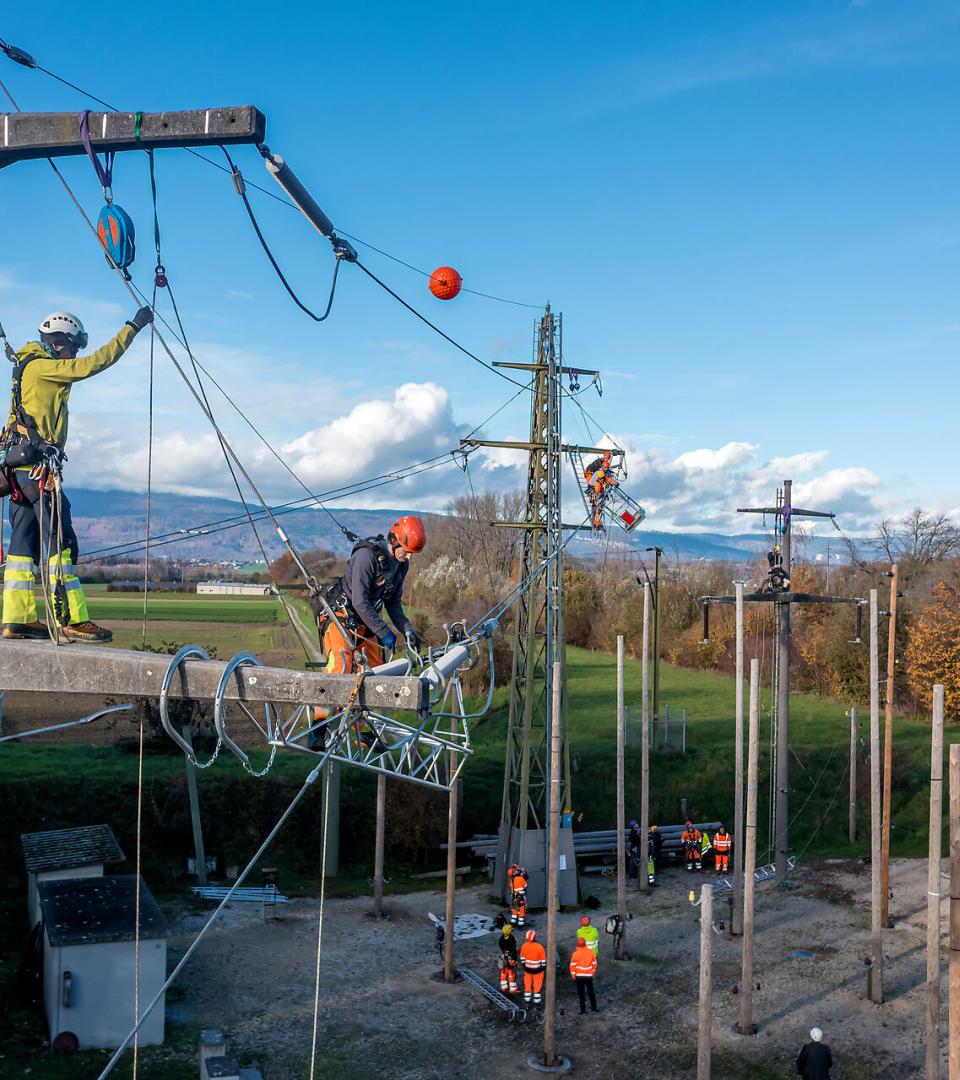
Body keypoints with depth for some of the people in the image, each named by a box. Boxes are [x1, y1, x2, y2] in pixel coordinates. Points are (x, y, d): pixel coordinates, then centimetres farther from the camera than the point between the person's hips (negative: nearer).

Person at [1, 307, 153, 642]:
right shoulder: (40, 366, -6)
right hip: (37, 466, -10)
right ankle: (72, 620, -13)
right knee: (60, 541, -11)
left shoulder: (31, 368, 23)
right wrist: (132, 327, -12)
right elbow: (94, 362, -14)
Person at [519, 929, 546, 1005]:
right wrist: (544, 968, 1)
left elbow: (522, 958, -1)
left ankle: (527, 998, 32)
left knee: (527, 983, 20)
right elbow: (543, 961, -14)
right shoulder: (539, 947, -24)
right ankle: (537, 1000, 20)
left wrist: (524, 966, 15)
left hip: (527, 968, 3)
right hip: (538, 969, -3)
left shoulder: (524, 946, -15)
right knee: (537, 984, 13)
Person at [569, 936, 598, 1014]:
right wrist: (593, 972, 18)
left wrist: (573, 974, 1)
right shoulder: (591, 952, -6)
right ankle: (594, 1008, 24)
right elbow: (594, 963, 4)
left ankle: (583, 1010, 6)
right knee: (591, 992, 18)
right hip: (589, 975, 3)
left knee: (581, 993, 6)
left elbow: (573, 965, -12)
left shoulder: (576, 953, -16)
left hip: (579, 976, -3)